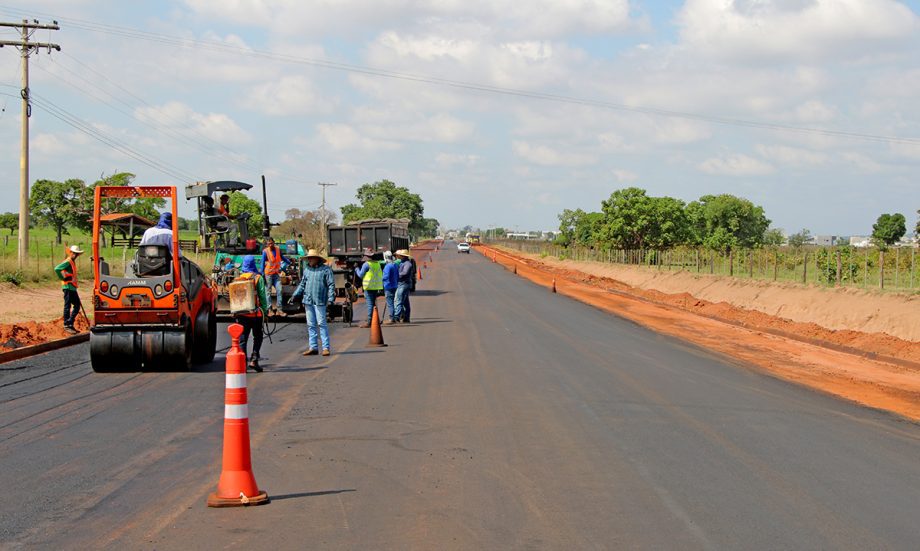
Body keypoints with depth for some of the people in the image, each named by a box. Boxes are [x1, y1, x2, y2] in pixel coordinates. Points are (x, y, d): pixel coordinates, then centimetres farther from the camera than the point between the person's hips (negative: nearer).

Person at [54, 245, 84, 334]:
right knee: (67, 306, -6)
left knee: (77, 305, 12)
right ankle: (66, 325, -2)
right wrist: (63, 278, -18)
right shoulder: (68, 261, -12)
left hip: (72, 287, 10)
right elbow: (57, 269, -26)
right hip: (68, 287, -10)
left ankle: (70, 323, 17)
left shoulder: (73, 262, 17)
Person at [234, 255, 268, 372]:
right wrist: (265, 310, 0)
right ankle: (254, 360, -3)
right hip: (255, 313, -3)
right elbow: (262, 296, -6)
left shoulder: (238, 279, 6)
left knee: (242, 338, 5)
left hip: (241, 313, 3)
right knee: (258, 336, 9)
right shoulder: (258, 278, -4)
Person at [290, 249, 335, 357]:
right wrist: (294, 296, 12)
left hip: (319, 301, -6)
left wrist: (330, 298, -14)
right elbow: (302, 284, 20)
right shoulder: (307, 270, 14)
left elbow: (331, 285, -5)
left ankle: (326, 347, -4)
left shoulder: (326, 269, -3)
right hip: (308, 301, 6)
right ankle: (313, 347, 13)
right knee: (311, 325, 8)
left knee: (321, 323, -7)